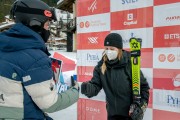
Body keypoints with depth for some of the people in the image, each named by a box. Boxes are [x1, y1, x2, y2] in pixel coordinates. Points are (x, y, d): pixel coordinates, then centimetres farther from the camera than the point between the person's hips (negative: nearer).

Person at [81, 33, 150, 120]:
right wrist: (86, 87, -30)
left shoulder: (130, 64, -14)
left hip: (131, 113, -3)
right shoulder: (101, 66, -4)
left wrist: (141, 106, -12)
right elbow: (95, 86, -9)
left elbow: (143, 86, -7)